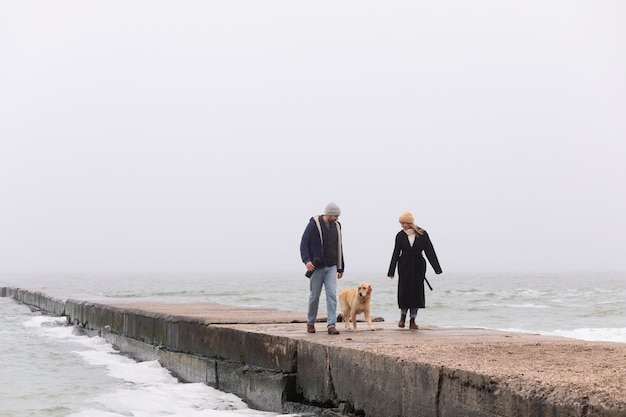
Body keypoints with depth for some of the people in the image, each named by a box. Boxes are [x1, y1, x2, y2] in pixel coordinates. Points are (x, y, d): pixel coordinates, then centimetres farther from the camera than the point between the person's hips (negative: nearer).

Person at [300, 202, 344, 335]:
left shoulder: (336, 226, 9)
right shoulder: (314, 224, -7)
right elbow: (304, 244, -8)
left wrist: (340, 268, 18)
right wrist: (306, 260, -24)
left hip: (331, 267, 4)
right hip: (317, 267, -4)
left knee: (332, 294, -8)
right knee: (314, 296, 4)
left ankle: (331, 325, -10)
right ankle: (310, 322, 23)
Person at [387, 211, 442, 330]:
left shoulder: (422, 234, -2)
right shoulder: (400, 236, 1)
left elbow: (429, 251, -2)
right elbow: (396, 253, 4)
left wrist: (436, 268, -6)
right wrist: (391, 271, 2)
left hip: (418, 266, 0)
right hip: (404, 266, 0)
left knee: (417, 292, 0)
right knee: (404, 291, -4)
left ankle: (413, 320, 7)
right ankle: (403, 316, 18)